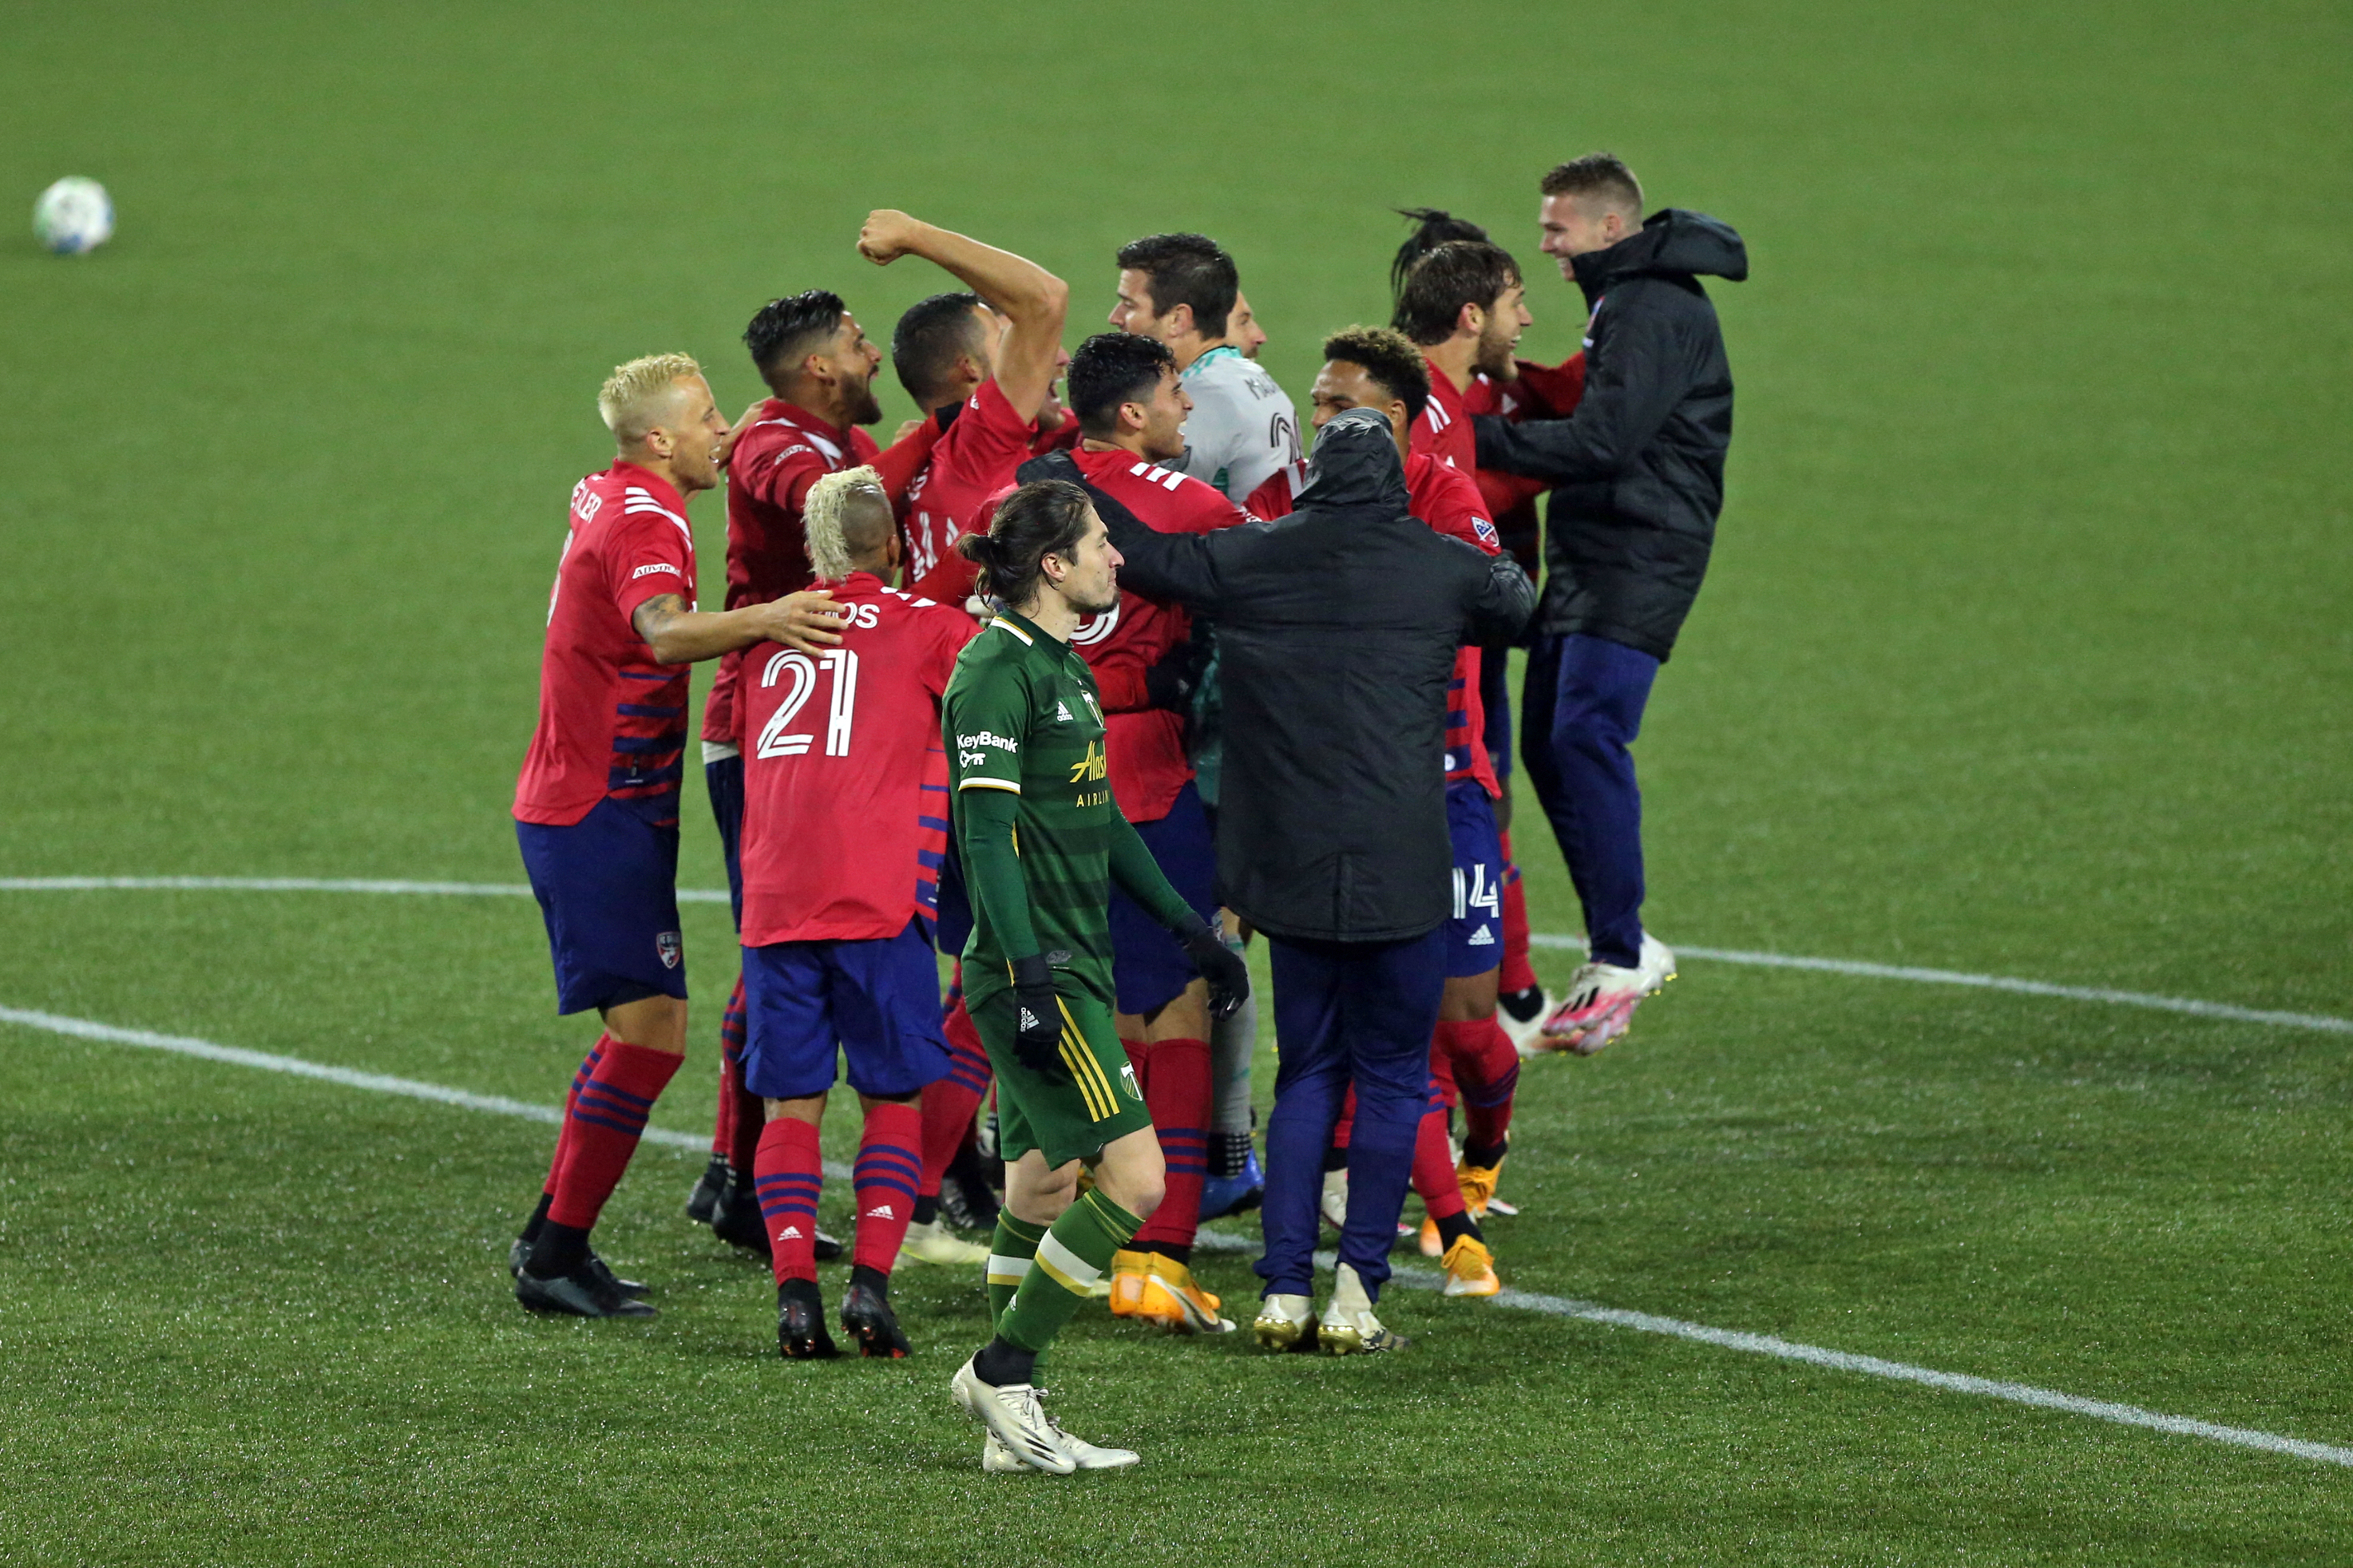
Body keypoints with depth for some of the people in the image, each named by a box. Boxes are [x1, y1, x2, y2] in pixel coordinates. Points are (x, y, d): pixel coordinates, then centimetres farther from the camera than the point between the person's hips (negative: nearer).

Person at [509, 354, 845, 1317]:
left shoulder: (606, 496, 13)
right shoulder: (644, 523, -18)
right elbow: (662, 631, -39)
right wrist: (762, 619, -56)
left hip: (576, 800, 11)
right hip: (603, 812, -11)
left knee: (642, 1027, 16)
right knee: (652, 1029, -13)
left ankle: (552, 1238, 20)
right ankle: (555, 1258, -12)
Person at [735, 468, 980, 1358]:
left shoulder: (770, 635, 19)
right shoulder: (924, 627, 6)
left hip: (772, 904, 3)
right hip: (879, 894, -3)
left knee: (790, 1105, 7)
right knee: (894, 1096, 8)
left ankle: (795, 1288, -6)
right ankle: (871, 1280, -7)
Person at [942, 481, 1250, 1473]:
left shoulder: (1062, 667, 16)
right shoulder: (996, 672, -14)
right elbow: (986, 832, -20)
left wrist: (1187, 926, 26)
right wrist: (1029, 981, -25)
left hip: (1073, 964, 10)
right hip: (1036, 970, -10)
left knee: (1044, 1188, 10)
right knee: (1133, 1175, -12)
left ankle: (1013, 1427, 13)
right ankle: (1002, 1372, -3)